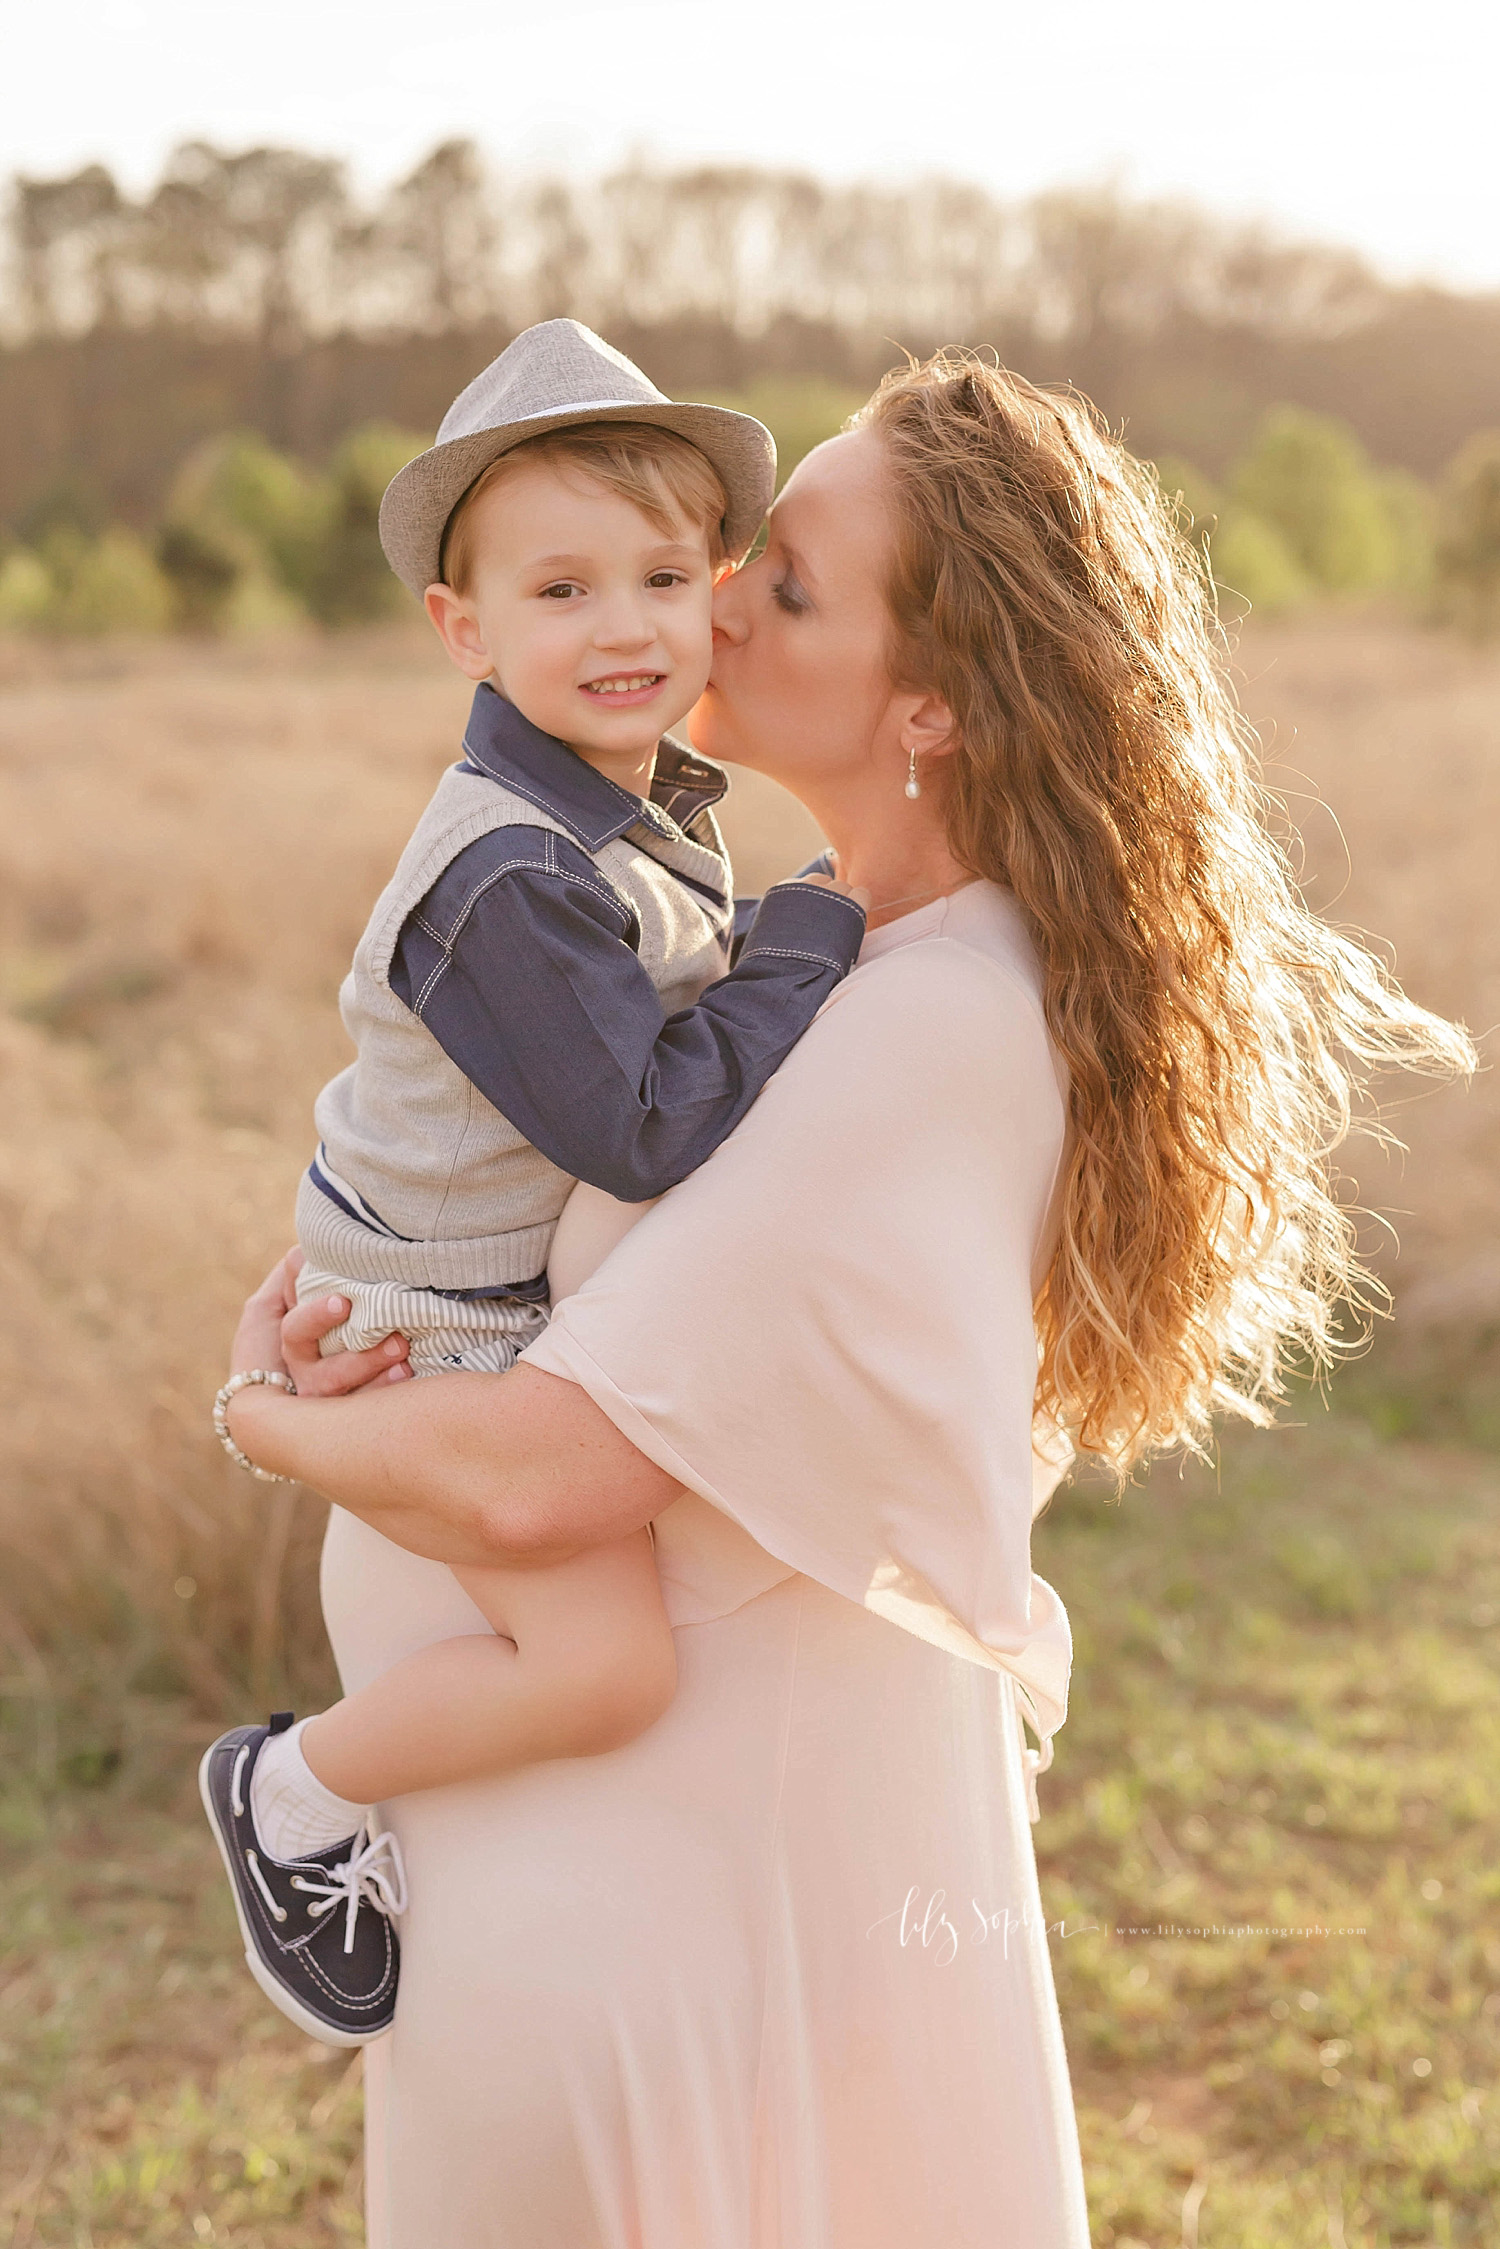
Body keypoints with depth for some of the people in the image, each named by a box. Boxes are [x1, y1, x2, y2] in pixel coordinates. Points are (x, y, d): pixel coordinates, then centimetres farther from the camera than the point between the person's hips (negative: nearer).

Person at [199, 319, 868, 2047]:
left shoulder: (658, 807, 3)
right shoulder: (510, 880, -28)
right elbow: (655, 1127, -30)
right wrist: (814, 937, -23)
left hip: (573, 1291, 10)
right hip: (442, 1325, -10)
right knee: (606, 1665, -23)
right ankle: (295, 1793, 4)